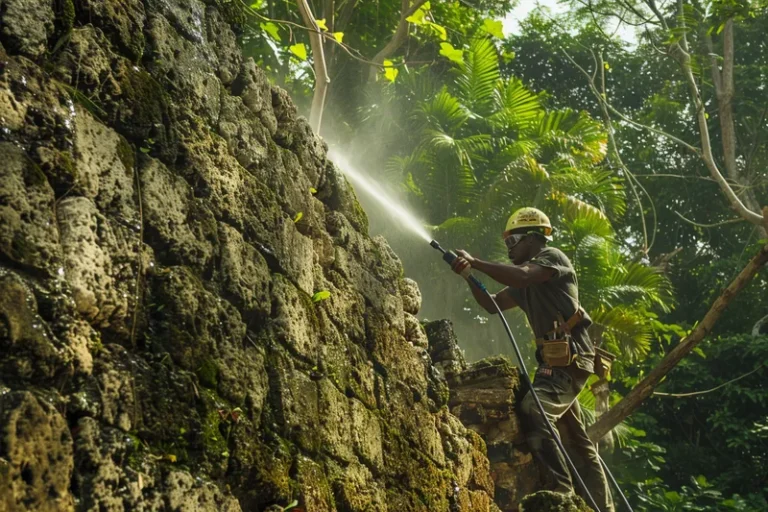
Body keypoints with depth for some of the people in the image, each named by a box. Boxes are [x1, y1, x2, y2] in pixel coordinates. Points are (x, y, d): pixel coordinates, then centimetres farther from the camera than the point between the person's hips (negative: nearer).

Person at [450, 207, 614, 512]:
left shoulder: (552, 256, -4)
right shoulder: (525, 282, 22)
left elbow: (521, 277, -24)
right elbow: (492, 305, 27)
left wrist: (475, 262, -17)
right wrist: (469, 275, 11)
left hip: (570, 359, -10)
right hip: (558, 360, 10)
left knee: (533, 411, -29)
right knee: (577, 441, 13)